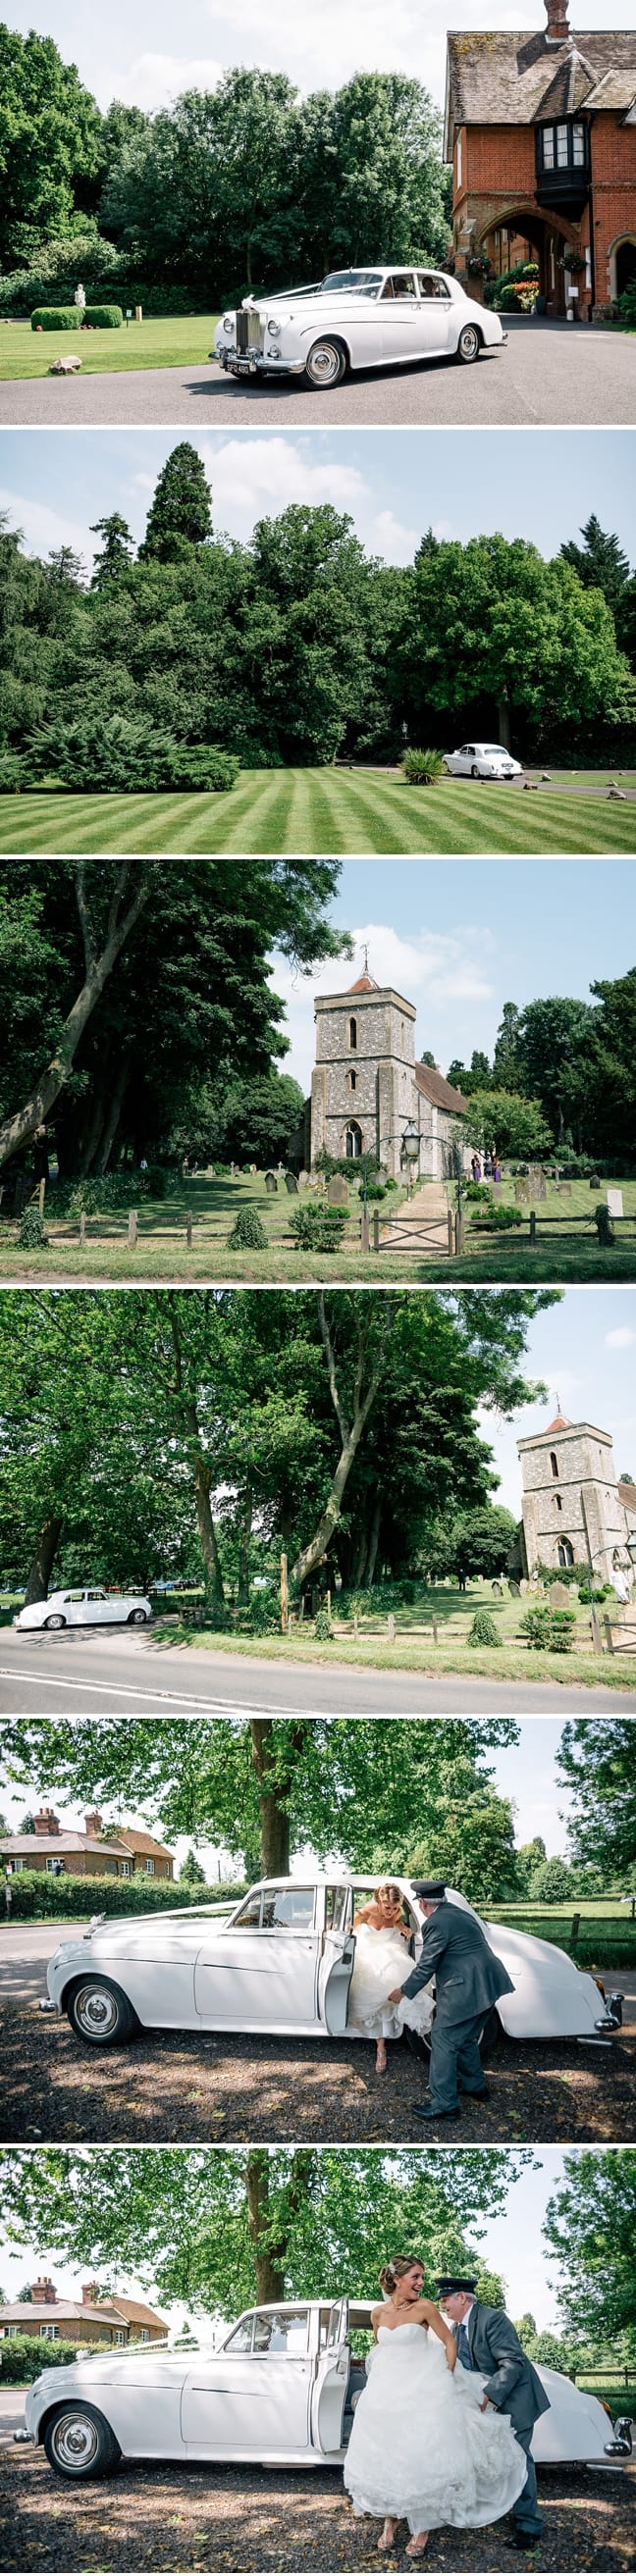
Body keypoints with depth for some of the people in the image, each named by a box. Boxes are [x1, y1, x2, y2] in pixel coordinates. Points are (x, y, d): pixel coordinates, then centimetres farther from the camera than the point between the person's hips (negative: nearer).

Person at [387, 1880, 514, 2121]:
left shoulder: (436, 1923, -13)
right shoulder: (461, 1914, 15)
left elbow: (425, 1966, -11)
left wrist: (403, 1992, 2)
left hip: (465, 1990, -9)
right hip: (486, 1985, 9)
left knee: (444, 2042, -2)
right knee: (467, 2039, 25)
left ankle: (444, 2105, -1)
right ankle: (475, 2086, 38)